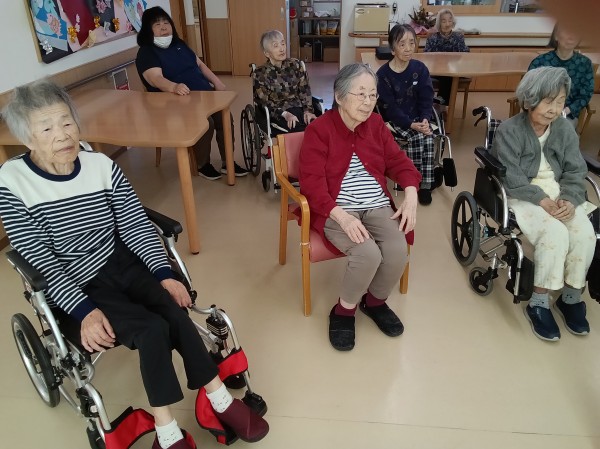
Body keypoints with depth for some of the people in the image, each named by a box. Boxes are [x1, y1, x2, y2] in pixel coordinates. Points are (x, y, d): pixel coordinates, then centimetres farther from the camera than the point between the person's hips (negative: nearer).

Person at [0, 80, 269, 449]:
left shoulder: (101, 165, -5)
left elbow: (136, 226, -4)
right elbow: (40, 261, -16)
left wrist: (164, 274, -14)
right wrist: (84, 310, -23)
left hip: (121, 265, 3)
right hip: (73, 286, -3)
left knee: (175, 313, -20)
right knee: (152, 329, -24)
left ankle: (219, 398, -1)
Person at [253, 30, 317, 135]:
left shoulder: (295, 64, 11)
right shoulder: (260, 74, 1)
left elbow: (305, 90, 10)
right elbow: (265, 103, -4)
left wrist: (308, 110, -10)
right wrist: (285, 114, -21)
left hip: (299, 109, 3)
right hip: (277, 115, -3)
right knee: (304, 129, -33)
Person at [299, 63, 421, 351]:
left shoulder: (376, 124, 11)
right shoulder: (319, 129, -6)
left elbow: (398, 162, 13)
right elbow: (312, 182, -14)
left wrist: (411, 196, -7)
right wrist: (342, 217, -27)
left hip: (378, 207, 5)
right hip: (337, 211, -5)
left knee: (398, 252, -21)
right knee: (368, 254, -29)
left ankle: (375, 301, 11)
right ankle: (343, 311, 0)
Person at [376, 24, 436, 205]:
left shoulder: (420, 68, -2)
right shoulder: (383, 74, -13)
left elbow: (427, 99, 0)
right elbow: (390, 108, -15)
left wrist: (425, 120, -20)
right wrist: (411, 125, -25)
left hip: (418, 118, 3)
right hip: (394, 120, -3)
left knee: (429, 137, -25)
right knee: (417, 138, -28)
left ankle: (425, 183, -11)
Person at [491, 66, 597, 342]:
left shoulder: (565, 129, 6)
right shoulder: (509, 131, -10)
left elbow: (575, 171, 3)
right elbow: (511, 178, -16)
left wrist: (570, 199, -17)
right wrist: (542, 199, -25)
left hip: (559, 193, 5)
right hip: (522, 195, -5)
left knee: (585, 234, -21)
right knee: (555, 234, -30)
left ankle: (571, 297, 2)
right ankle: (538, 303, -14)